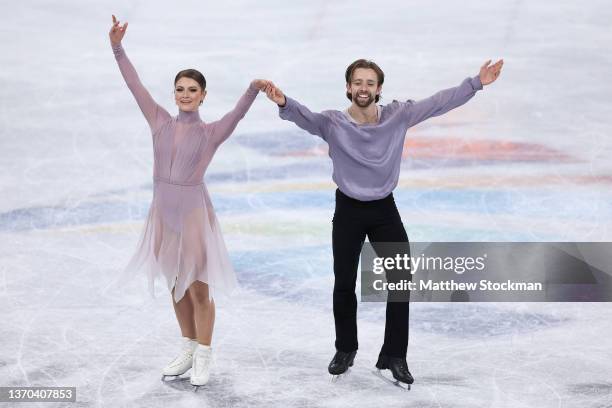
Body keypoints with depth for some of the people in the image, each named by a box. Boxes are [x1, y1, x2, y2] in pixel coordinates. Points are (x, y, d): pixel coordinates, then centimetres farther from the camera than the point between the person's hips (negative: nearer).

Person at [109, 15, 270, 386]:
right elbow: (136, 86, 1)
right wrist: (117, 48, -6)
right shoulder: (161, 123, 4)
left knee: (199, 289, 2)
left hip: (194, 212, -4)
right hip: (163, 211, 4)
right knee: (177, 286, 15)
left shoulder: (211, 133, -5)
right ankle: (188, 351, 30)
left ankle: (204, 358, 15)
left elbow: (237, 114, -22)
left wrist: (253, 90, -41)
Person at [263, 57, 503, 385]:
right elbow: (304, 117, -32)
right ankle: (345, 350, 31)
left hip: (384, 209, 2)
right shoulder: (332, 123, -14)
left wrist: (476, 83, -14)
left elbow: (439, 102, -6)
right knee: (344, 284, 10)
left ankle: (394, 356, 13)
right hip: (348, 210, -1)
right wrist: (284, 103, -54)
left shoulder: (398, 115, -6)